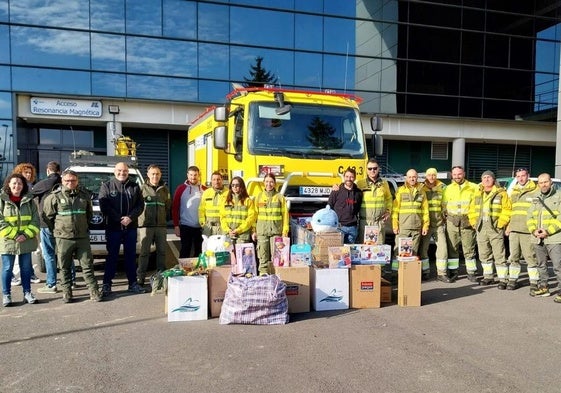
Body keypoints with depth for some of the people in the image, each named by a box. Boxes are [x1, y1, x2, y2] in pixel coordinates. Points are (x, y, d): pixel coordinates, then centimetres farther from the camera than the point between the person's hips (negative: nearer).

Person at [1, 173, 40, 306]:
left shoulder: (29, 200, 6)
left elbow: (35, 220, 3)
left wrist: (26, 235, -10)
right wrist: (14, 235, -15)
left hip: (26, 241, 3)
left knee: (26, 268, 10)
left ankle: (27, 293, 20)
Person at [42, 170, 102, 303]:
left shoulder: (84, 195, 6)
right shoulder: (55, 197, -3)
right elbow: (47, 216, 5)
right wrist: (56, 229, 7)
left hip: (83, 237, 2)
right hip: (63, 238, -1)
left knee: (87, 265, 3)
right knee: (65, 267, 7)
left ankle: (94, 292, 7)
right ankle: (66, 293, 17)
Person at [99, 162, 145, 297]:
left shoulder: (134, 187, 10)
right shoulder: (106, 186, 5)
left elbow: (140, 205, 4)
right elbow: (104, 206, -6)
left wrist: (130, 218, -12)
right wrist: (119, 219, -14)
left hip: (131, 227, 2)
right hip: (113, 227, -2)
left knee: (131, 256, 7)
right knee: (112, 256, 1)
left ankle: (133, 283, 14)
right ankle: (106, 284, 8)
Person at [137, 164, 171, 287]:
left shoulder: (164, 189, 11)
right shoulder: (142, 188, 0)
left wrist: (164, 218, 11)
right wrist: (139, 218, -2)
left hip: (161, 225, 4)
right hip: (146, 225, -3)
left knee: (162, 251, 8)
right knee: (144, 252, -1)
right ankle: (140, 276, 6)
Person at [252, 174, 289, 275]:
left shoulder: (280, 197, 6)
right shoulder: (259, 197, 10)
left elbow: (285, 214, 4)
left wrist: (285, 231, -3)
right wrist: (254, 231, 2)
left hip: (276, 231, -1)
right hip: (262, 231, 1)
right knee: (263, 256, 2)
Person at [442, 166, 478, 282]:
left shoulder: (473, 187, 6)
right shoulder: (448, 188, 13)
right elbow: (444, 205, 13)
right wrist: (446, 216, 2)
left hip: (467, 221, -2)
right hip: (452, 221, 2)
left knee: (469, 249, 1)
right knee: (452, 248, 4)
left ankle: (471, 273, 9)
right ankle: (453, 272, 11)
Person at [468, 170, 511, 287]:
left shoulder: (501, 193, 0)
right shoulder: (477, 194, 15)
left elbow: (507, 210, -7)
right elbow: (472, 210, 17)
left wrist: (500, 224, -14)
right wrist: (474, 223, 5)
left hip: (495, 229, -5)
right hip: (481, 228, 5)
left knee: (499, 255, -5)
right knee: (484, 254, 12)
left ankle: (503, 279, 0)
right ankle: (488, 276, 24)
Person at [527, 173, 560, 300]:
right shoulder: (536, 199, 15)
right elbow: (529, 217, 12)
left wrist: (548, 231, -17)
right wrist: (533, 230, -5)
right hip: (537, 239, 6)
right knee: (541, 265, 15)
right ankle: (543, 287, 26)